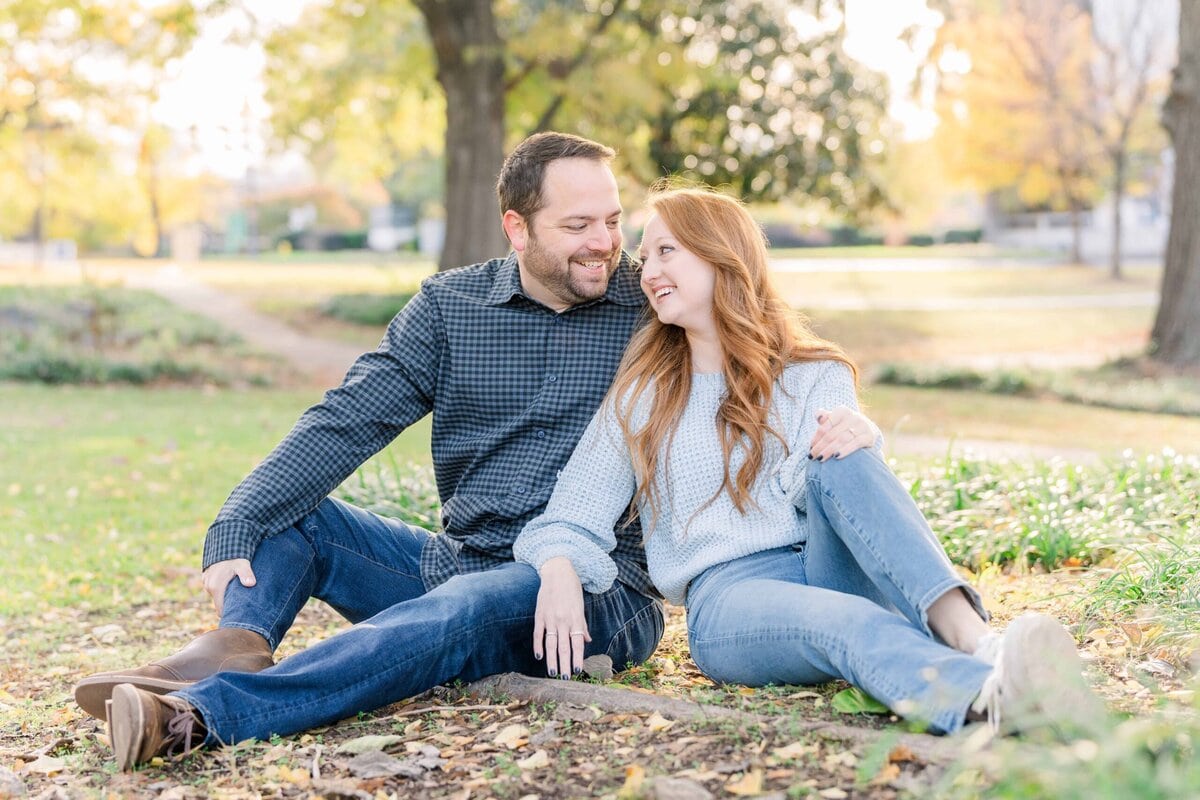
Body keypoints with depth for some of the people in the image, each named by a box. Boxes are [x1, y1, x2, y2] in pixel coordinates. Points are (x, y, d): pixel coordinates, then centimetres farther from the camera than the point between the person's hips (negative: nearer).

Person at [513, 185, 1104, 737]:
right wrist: (558, 573, -14)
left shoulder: (815, 376, 15)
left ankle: (972, 636, -51)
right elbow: (573, 518, 9)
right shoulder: (640, 394, 16)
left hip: (828, 568, 1)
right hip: (728, 595, -1)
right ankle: (987, 694, -67)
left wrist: (861, 447, -23)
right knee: (845, 620, -36)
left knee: (840, 462, -30)